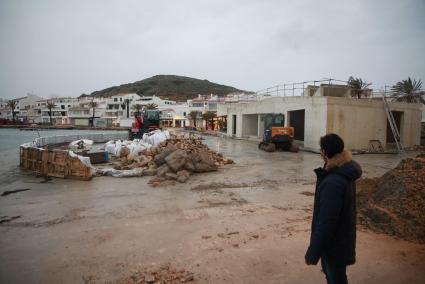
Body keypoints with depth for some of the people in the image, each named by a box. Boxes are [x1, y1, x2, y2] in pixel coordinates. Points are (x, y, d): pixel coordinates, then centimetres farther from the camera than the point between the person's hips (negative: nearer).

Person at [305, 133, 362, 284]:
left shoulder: (333, 182, -34)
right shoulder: (345, 173, -2)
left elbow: (326, 222, -31)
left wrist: (313, 253, -23)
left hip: (334, 243, -9)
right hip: (340, 237, 9)